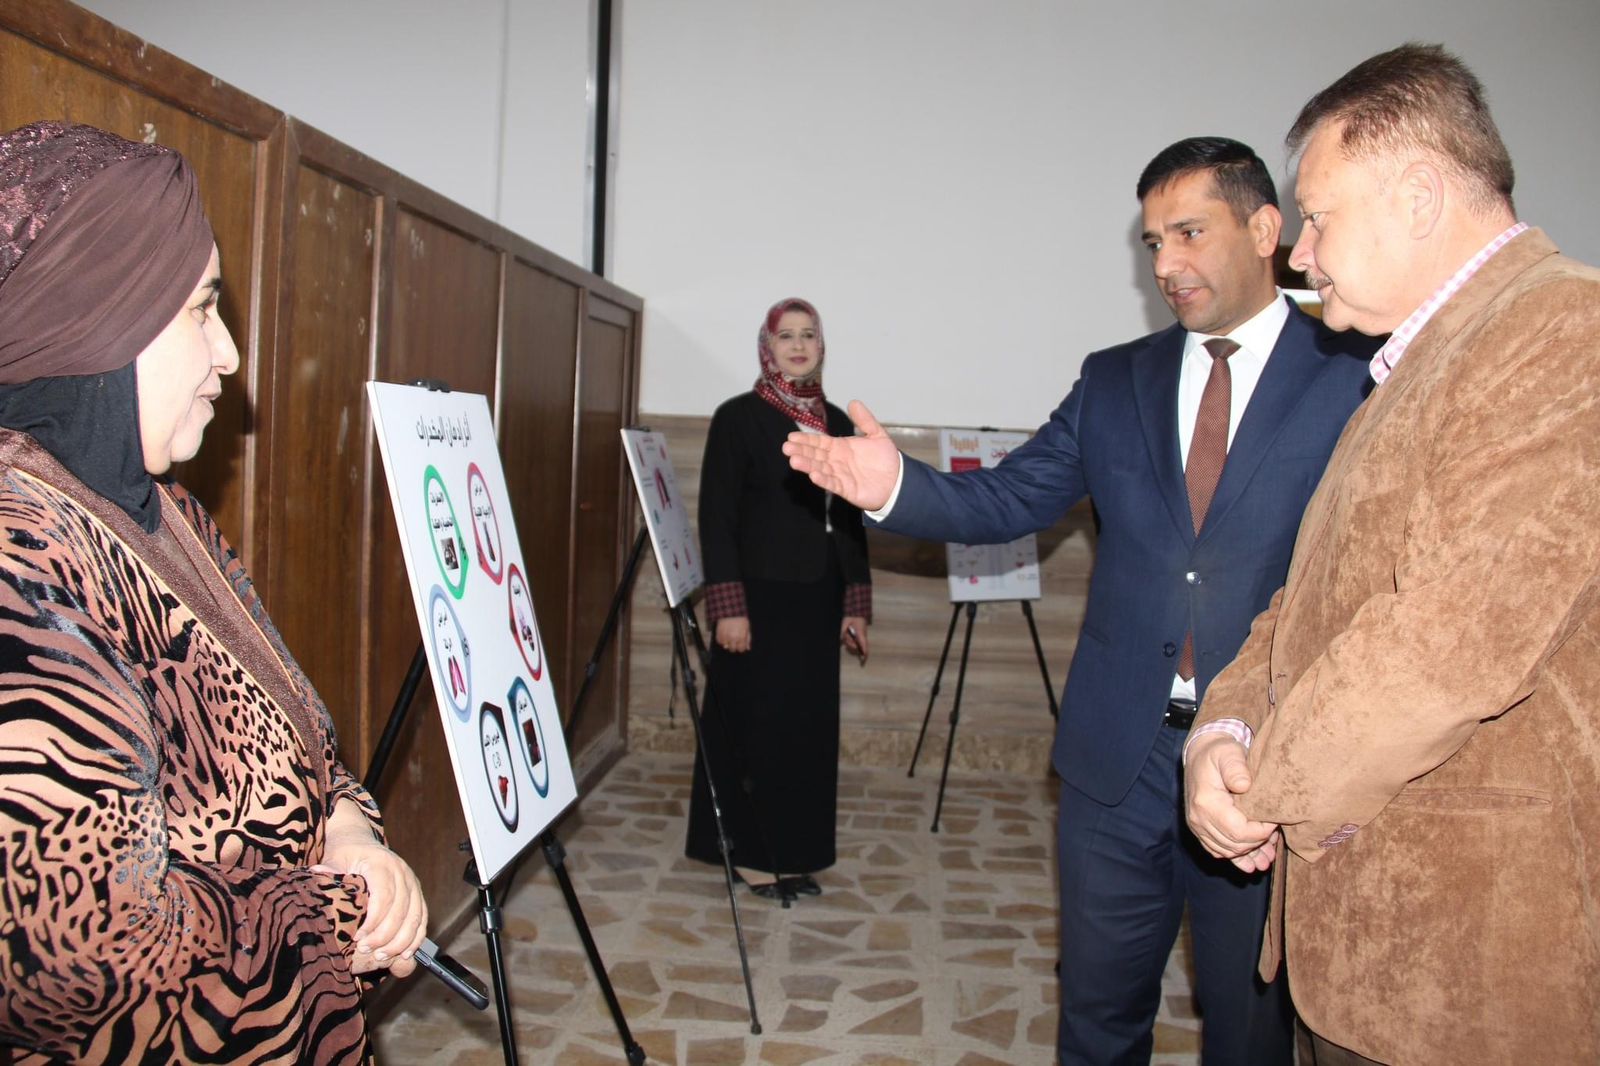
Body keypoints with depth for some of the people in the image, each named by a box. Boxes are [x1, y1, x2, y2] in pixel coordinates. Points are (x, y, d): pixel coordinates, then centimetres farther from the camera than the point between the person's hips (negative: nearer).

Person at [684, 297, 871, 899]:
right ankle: (750, 851, 18)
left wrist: (855, 605, 9)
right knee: (754, 723, 3)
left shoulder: (836, 422, 11)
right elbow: (716, 517, -9)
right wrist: (727, 606, -15)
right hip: (760, 597, -5)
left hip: (817, 601, 5)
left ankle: (794, 851, 23)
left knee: (808, 725, 10)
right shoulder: (739, 417, -5)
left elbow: (852, 518, 13)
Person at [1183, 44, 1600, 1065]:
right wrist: (1227, 727, -3)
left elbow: (1456, 642, -27)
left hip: (1471, 943, -9)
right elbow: (1317, 592, 15)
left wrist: (1270, 792, -13)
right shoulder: (1418, 364, 16)